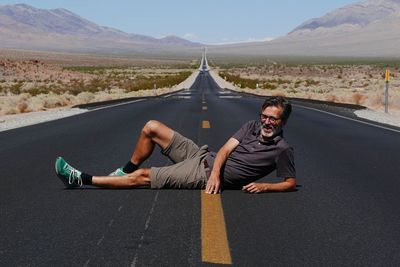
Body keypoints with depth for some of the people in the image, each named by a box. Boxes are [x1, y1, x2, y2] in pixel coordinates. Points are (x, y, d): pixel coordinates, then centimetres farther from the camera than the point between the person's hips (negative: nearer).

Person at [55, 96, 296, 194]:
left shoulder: (282, 149, -11)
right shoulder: (252, 127, 5)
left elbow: (291, 183, -7)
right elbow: (225, 150, -2)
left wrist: (265, 186, -24)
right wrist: (216, 173, -21)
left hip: (203, 176, -7)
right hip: (204, 157, 7)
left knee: (142, 176, -9)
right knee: (151, 127, 3)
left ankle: (81, 180, -2)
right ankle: (126, 171, 19)